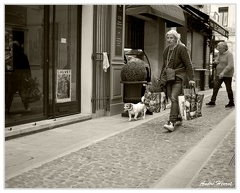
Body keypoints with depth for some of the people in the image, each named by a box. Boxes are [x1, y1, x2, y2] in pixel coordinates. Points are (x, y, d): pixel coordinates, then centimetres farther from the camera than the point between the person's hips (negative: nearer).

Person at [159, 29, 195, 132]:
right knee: (172, 98, 10)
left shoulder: (182, 48, -5)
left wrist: (191, 78, -12)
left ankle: (172, 123, -21)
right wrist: (161, 78, 24)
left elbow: (188, 64, -8)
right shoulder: (166, 50, 15)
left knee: (174, 98, -17)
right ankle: (178, 118, 27)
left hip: (178, 77, -7)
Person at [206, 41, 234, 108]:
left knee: (228, 88, 2)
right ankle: (212, 101, -2)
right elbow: (216, 60, 22)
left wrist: (223, 72, -32)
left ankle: (231, 103, 15)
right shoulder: (220, 53, 8)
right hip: (219, 74, 7)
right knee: (215, 87, -2)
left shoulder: (229, 54, -15)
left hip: (227, 74, -7)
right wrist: (216, 61, -3)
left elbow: (230, 65, -25)